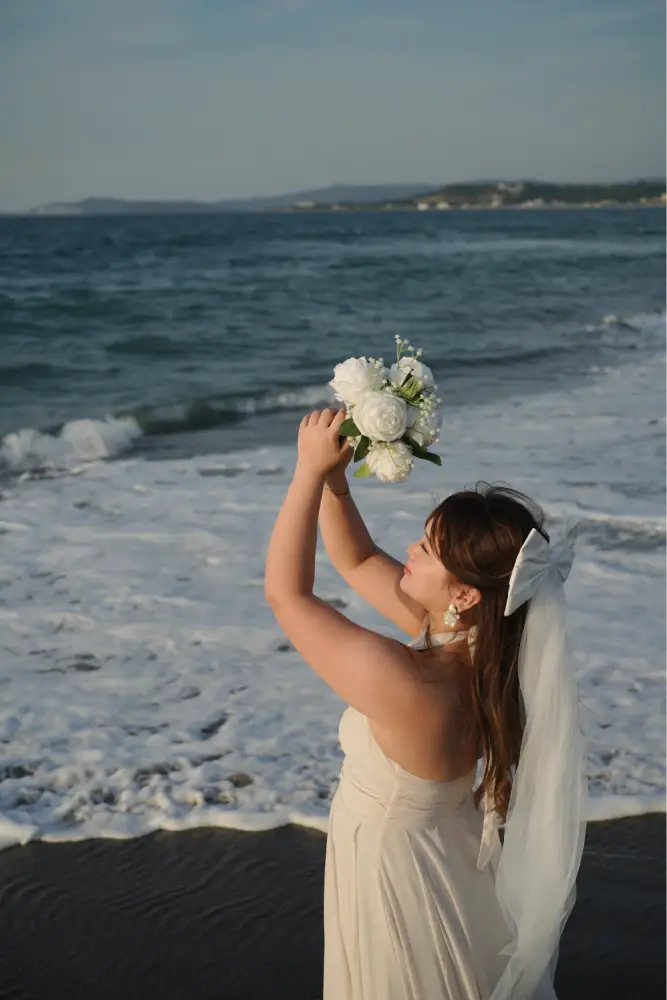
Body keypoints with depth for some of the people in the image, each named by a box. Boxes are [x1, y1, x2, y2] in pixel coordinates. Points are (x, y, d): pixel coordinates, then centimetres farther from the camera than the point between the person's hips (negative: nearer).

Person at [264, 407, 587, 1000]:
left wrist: (311, 470, -25)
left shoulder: (405, 685, -38)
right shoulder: (464, 635, -14)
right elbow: (356, 560, -2)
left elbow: (285, 592, -28)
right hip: (440, 855, 7)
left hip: (393, 869, -7)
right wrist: (334, 482, -17)